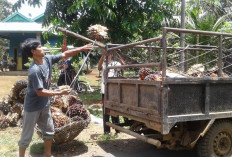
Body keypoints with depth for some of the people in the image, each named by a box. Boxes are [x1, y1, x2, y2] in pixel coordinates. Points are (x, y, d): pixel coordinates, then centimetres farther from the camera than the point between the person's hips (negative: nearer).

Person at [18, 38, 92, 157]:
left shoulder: (47, 59, -5)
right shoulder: (35, 70, -28)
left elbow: (65, 55, 4)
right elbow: (40, 92, -28)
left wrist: (82, 49, 2)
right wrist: (60, 93, -23)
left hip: (44, 105, 8)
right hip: (33, 107, -8)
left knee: (49, 131, 18)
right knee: (27, 136, 4)